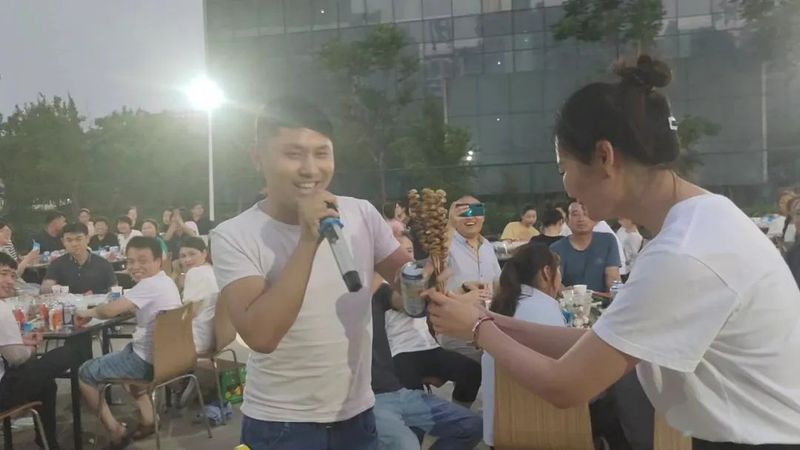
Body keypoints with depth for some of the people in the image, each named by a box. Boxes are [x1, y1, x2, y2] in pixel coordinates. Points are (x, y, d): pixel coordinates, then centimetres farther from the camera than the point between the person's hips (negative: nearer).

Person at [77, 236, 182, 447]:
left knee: (86, 373, 7)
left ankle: (116, 431, 9)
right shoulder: (165, 281, 10)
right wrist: (125, 305, 0)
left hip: (148, 361, -9)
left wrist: (88, 312, -5)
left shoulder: (150, 285, -20)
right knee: (124, 352, 37)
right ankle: (148, 419, 28)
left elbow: (109, 310, -23)